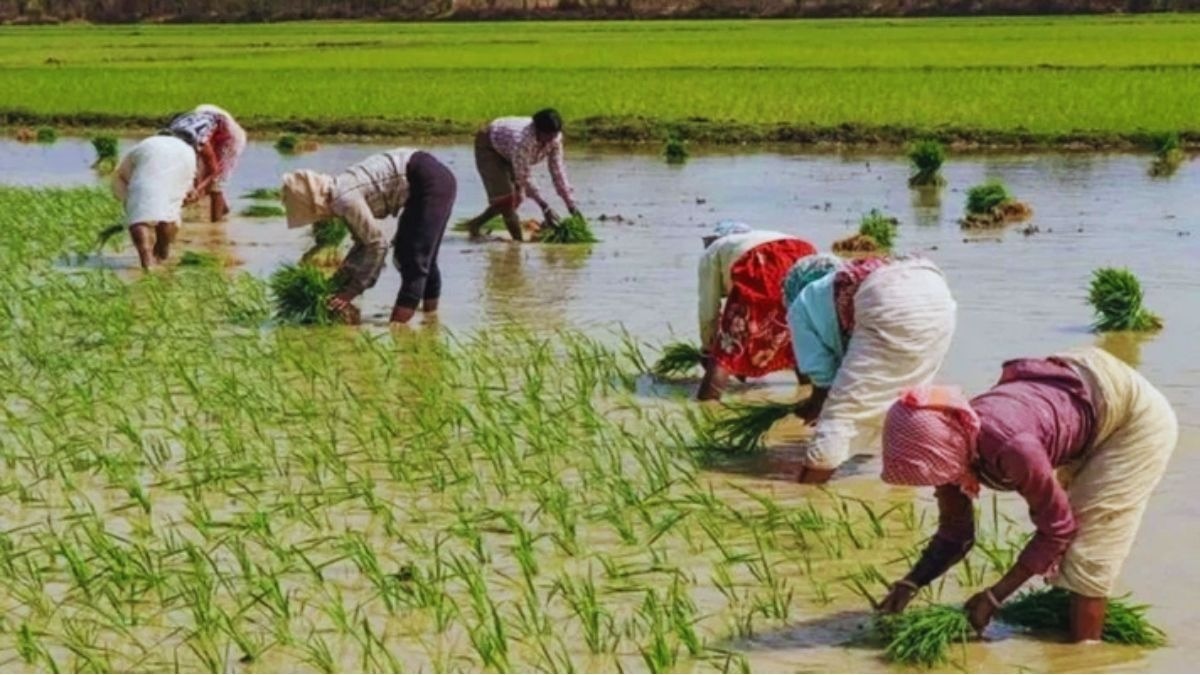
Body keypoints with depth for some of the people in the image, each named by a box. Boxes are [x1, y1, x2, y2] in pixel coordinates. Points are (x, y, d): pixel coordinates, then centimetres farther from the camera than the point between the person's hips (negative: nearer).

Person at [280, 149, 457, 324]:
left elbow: (377, 245, -15)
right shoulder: (340, 195, 8)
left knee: (413, 255, -10)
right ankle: (430, 307, 29)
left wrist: (352, 290, -9)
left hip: (432, 181, -10)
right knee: (404, 250, 19)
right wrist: (339, 282, 13)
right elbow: (364, 243, 16)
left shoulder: (345, 199, -19)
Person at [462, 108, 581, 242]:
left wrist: (571, 205, -22)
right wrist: (544, 207, -41)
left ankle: (475, 224, 23)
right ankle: (518, 241, -10)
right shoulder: (522, 140, -44)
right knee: (504, 197, -17)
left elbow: (558, 171, -19)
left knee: (517, 198, 8)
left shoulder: (555, 138, -24)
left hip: (507, 154, 7)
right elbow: (524, 177, -39)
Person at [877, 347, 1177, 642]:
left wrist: (994, 596, -20)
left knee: (1086, 555, -7)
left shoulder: (1011, 447, -40)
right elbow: (954, 533, 0)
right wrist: (911, 583, -15)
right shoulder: (949, 442, -16)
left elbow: (1058, 528, -23)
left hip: (1138, 414, -7)